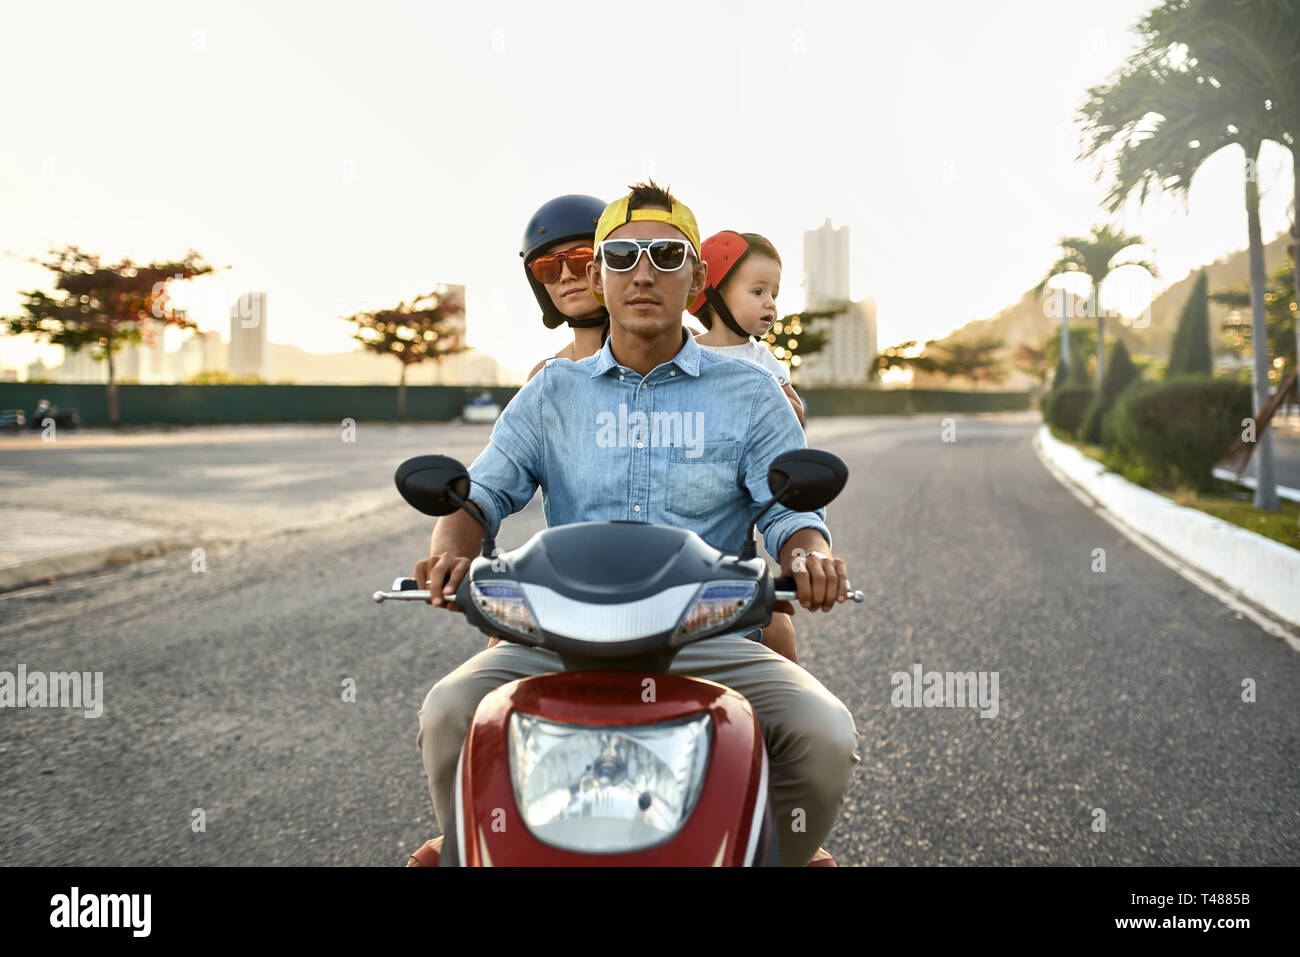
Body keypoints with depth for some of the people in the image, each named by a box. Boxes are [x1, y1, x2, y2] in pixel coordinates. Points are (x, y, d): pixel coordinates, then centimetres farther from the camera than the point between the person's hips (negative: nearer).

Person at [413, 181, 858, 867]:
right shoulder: (552, 391, 13)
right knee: (450, 714, -24)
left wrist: (808, 555, -21)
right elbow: (481, 491, 7)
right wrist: (452, 549, -16)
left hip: (706, 638, 0)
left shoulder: (749, 392, 9)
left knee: (825, 736, -25)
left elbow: (790, 510, 4)